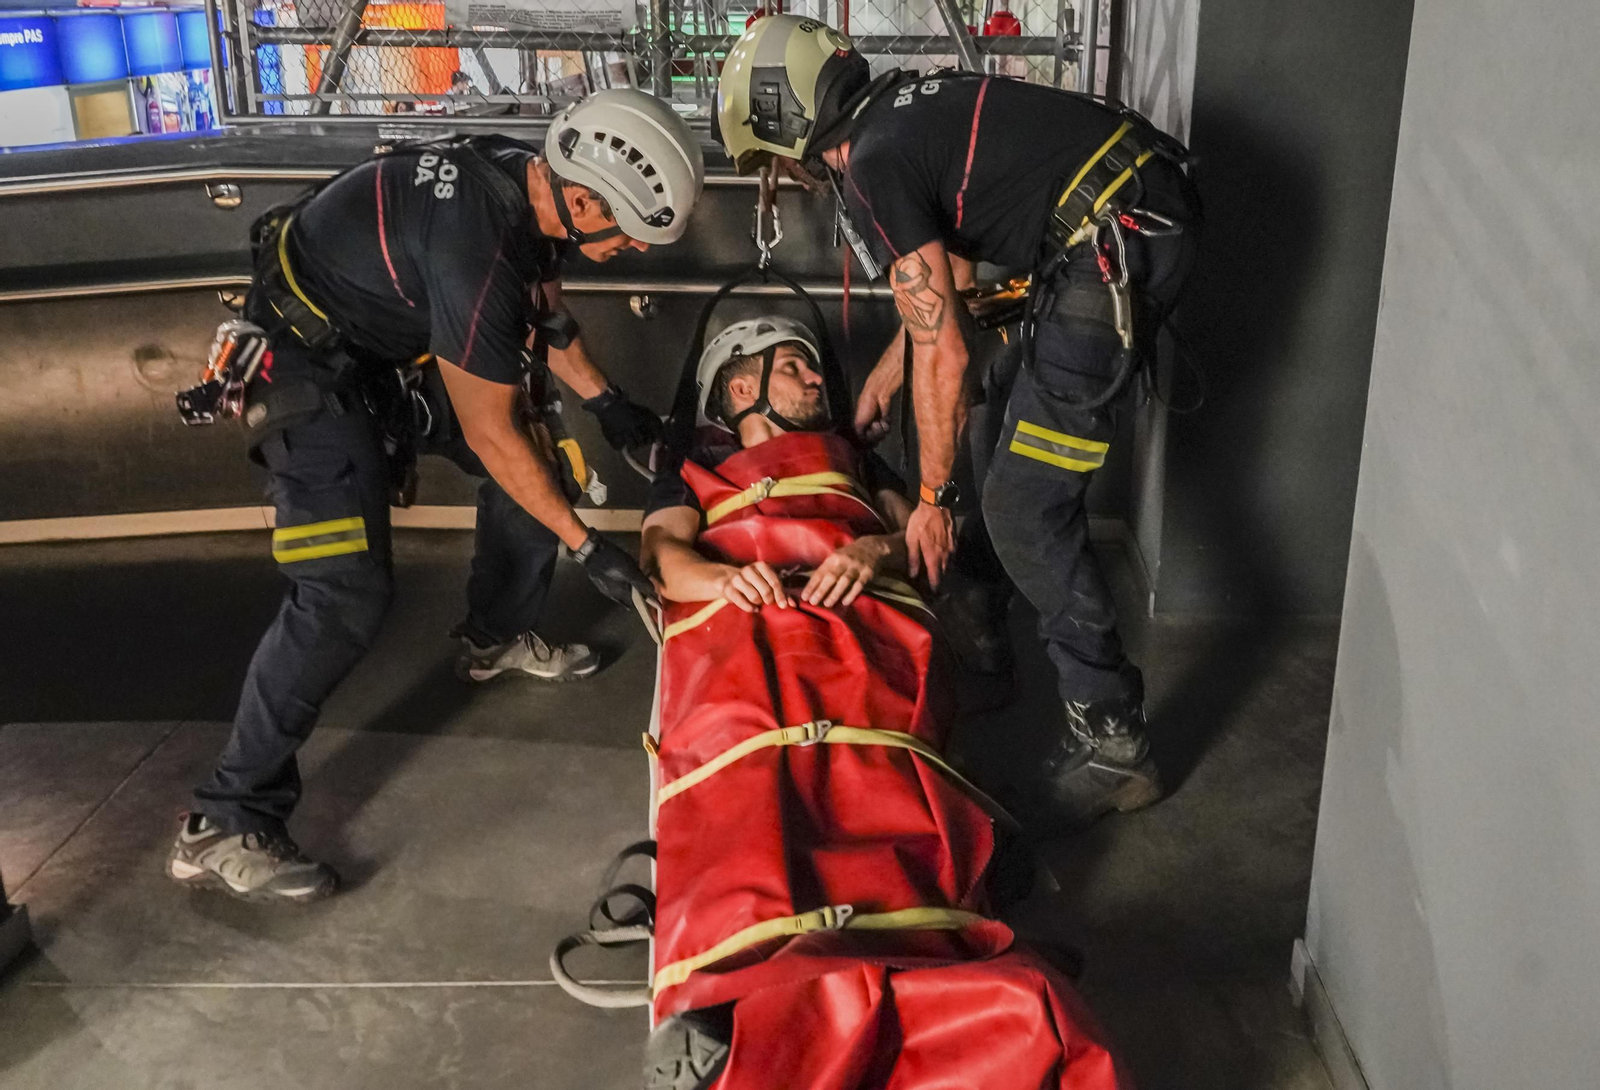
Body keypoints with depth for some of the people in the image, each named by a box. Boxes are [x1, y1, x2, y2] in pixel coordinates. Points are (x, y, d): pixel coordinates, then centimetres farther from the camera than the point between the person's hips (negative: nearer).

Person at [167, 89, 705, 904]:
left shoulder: (529, 181, -11)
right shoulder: (478, 247, -37)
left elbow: (544, 312, 11)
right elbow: (489, 436, -27)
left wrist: (608, 403, 8)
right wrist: (588, 550, -19)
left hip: (398, 330, 9)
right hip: (314, 361, -9)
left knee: (532, 463, 12)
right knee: (347, 593, -17)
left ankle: (497, 638, 36)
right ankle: (224, 824, -8)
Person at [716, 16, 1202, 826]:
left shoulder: (873, 167, -9)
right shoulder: (908, 108, 19)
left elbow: (944, 354, -9)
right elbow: (947, 279, 31)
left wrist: (932, 499, 0)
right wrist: (883, 376, 38)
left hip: (1114, 255, -10)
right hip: (1157, 215, 10)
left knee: (1025, 509, -7)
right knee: (1027, 432, 25)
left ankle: (1113, 742, -2)